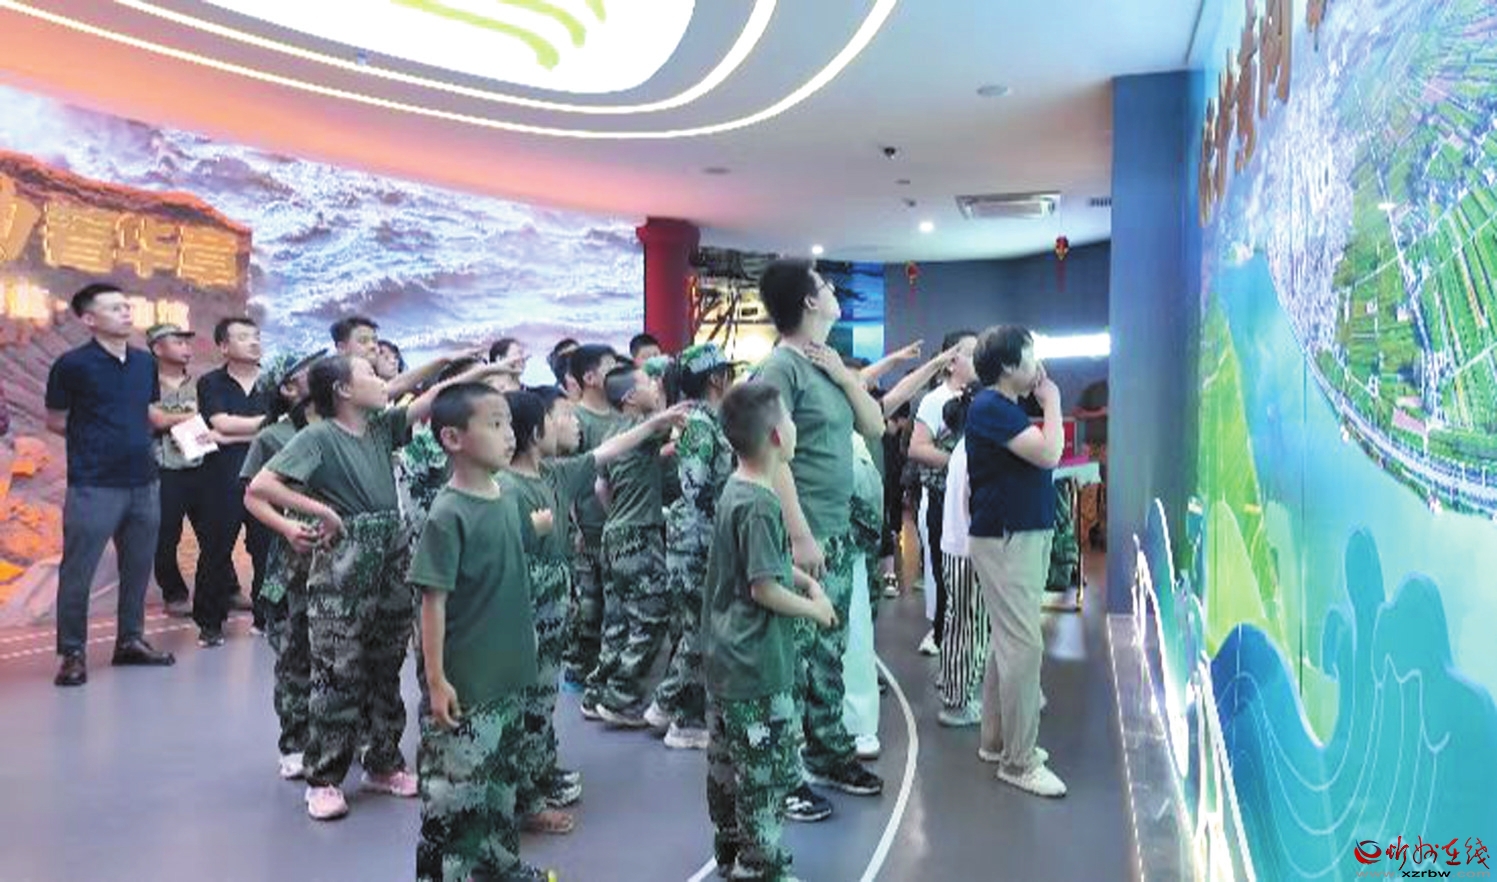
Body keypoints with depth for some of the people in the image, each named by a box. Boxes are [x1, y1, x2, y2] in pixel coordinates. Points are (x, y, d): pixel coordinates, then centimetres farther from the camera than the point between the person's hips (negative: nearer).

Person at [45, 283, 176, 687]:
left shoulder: (145, 362, 9)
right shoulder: (72, 364, -7)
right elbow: (55, 422, 0)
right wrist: (98, 440, -1)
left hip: (144, 483, 6)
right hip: (93, 486, -5)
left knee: (138, 568, 13)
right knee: (77, 572, 0)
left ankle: (130, 641, 25)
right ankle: (72, 653, 12)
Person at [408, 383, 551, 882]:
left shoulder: (507, 503, 2)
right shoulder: (448, 515, -19)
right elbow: (433, 603, -17)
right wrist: (436, 680, -17)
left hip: (510, 676, 8)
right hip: (464, 684, -8)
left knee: (502, 776, 22)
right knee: (454, 789, 4)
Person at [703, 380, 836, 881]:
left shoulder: (736, 489, 7)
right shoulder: (761, 504, -22)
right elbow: (764, 588, -22)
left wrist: (808, 582, 8)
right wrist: (815, 610, -8)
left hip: (727, 656, 10)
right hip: (756, 664, -10)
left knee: (728, 762, 20)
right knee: (769, 770, 4)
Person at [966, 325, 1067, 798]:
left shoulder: (1007, 407, 16)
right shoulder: (989, 407, -15)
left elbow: (1046, 454, 15)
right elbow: (1048, 453, -21)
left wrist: (1045, 402, 11)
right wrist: (1051, 401, -10)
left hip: (1025, 536, 11)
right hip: (1004, 540, -11)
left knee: (1008, 642, 15)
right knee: (1024, 646, -9)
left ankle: (996, 739, 25)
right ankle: (1019, 761, -1)